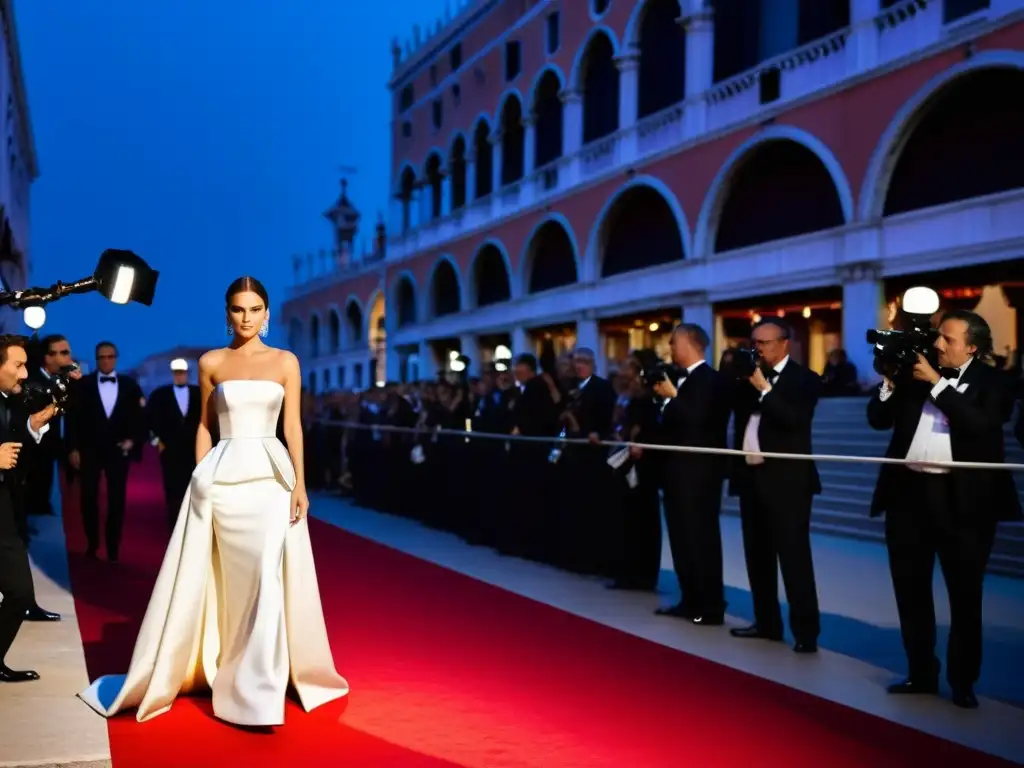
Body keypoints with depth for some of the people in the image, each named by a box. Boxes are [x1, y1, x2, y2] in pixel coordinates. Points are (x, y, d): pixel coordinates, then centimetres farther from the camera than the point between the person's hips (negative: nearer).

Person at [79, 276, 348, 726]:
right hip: (223, 477, 0)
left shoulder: (285, 362, 5)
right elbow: (205, 426, 9)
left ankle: (258, 690, 6)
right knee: (208, 580, 2)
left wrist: (300, 483, -4)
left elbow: (293, 426, 3)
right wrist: (200, 480, 3)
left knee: (268, 579, -4)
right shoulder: (211, 363, 6)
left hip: (271, 476, 0)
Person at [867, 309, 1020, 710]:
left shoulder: (991, 382, -3)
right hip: (909, 491, 5)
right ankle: (921, 673, 24)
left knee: (965, 596, 4)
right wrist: (891, 381, -7)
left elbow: (981, 424, -21)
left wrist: (937, 383, -18)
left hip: (962, 498, -4)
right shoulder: (918, 371, 8)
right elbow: (878, 419, 9)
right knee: (911, 591, 11)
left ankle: (962, 681, 16)